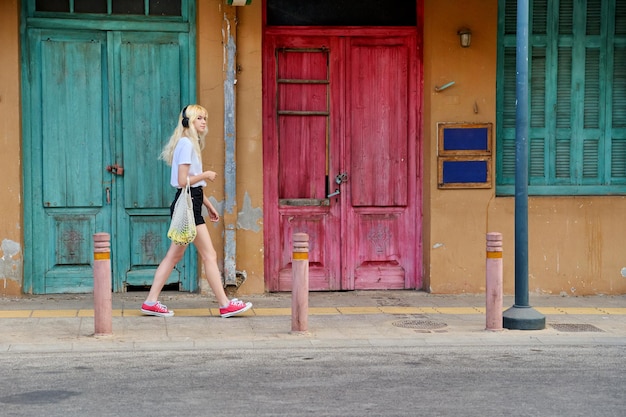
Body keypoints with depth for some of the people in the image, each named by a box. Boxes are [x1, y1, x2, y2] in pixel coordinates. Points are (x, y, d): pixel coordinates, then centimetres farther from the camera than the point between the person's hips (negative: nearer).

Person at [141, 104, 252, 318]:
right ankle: (225, 305, 0)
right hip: (188, 204, -10)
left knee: (174, 255, 10)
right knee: (209, 255, -5)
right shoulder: (186, 143, -13)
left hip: (190, 204, 10)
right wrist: (206, 175, -7)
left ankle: (151, 302, 11)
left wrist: (209, 206, 21)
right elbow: (183, 181, -20)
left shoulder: (192, 143, 19)